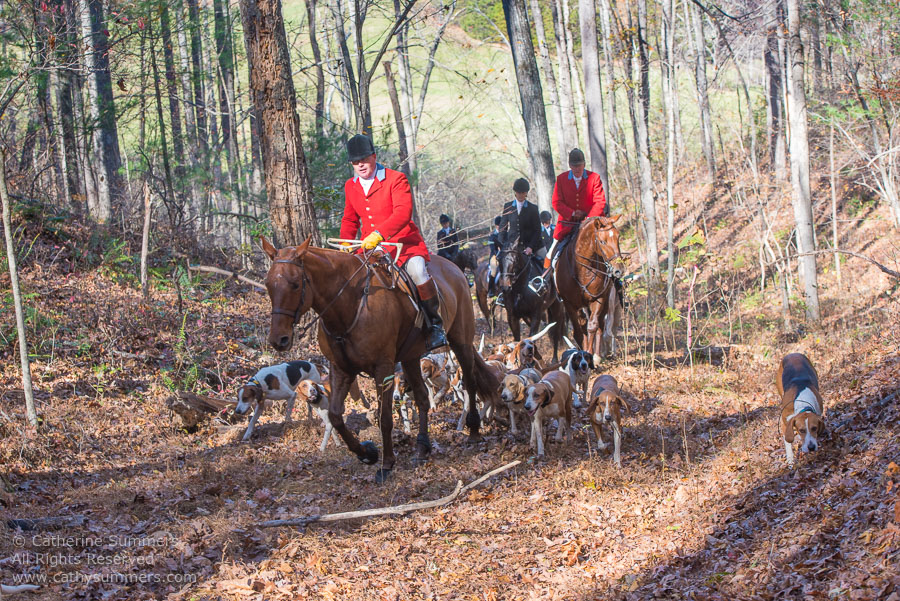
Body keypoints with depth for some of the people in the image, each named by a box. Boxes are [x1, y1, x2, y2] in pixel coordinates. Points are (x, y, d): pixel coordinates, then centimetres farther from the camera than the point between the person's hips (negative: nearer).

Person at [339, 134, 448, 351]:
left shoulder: (396, 179, -9)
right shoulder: (351, 186, 11)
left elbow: (403, 213, -23)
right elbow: (350, 220, 25)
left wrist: (378, 234, -37)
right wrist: (346, 244, 5)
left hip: (404, 243, -6)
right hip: (370, 249, 6)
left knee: (416, 269, -34)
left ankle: (435, 324, -18)